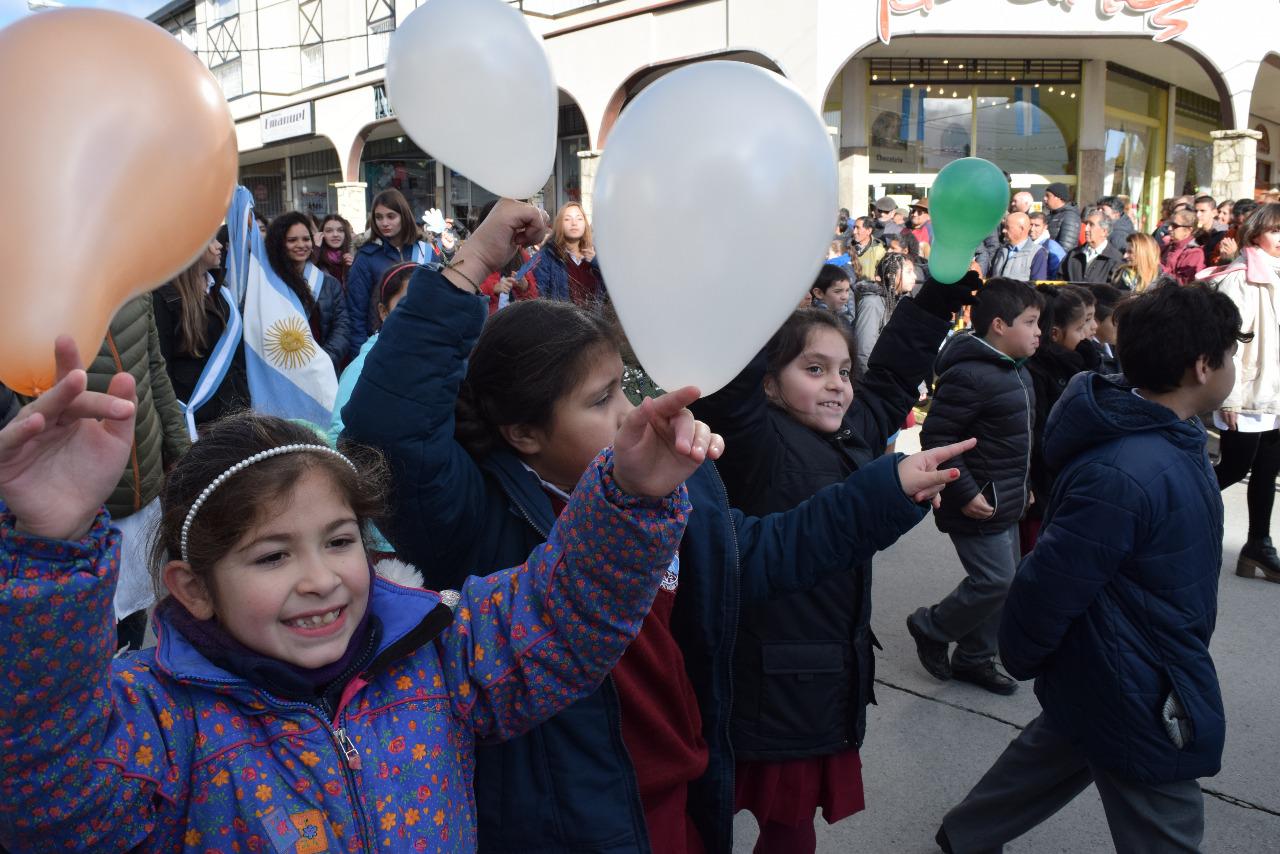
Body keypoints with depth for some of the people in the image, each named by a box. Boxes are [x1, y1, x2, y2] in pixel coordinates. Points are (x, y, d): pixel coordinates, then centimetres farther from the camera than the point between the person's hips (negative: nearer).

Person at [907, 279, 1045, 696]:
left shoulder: (1016, 371, 11)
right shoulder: (969, 374, -22)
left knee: (1000, 582, 15)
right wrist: (965, 493, -23)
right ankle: (931, 628, 15)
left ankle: (973, 659, 29)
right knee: (995, 582, -7)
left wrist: (1022, 486, 21)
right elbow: (935, 437, -24)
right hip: (977, 505, -10)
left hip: (1006, 504, 10)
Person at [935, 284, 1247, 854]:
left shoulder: (1171, 436, -2)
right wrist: (1021, 658, -10)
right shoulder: (1125, 474, -34)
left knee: (1057, 748, 29)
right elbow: (1050, 585, -28)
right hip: (1136, 696, -10)